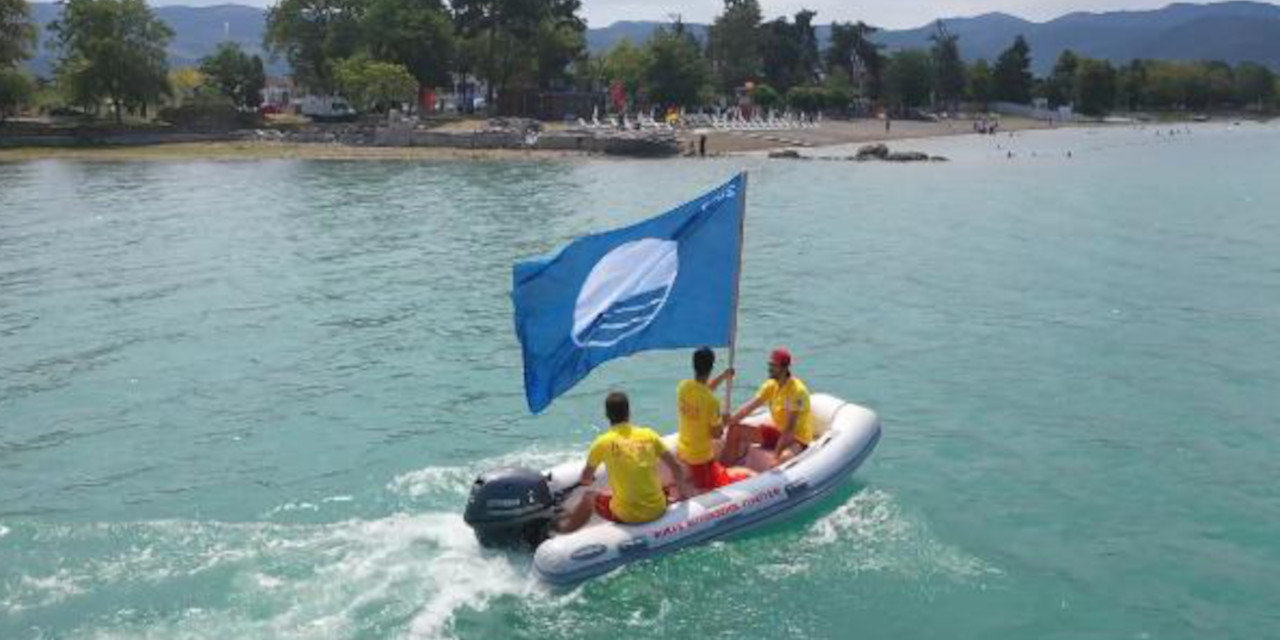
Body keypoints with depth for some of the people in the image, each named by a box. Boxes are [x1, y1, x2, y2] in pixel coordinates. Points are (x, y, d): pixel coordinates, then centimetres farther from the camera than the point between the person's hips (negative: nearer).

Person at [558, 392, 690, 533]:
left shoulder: (603, 442, -6)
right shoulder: (649, 434, 1)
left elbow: (586, 480, 7)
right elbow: (675, 466, 6)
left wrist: (586, 480, 30)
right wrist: (683, 492, 22)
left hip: (627, 516, -2)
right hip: (658, 511, 2)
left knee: (589, 496, 26)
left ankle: (564, 528, 42)